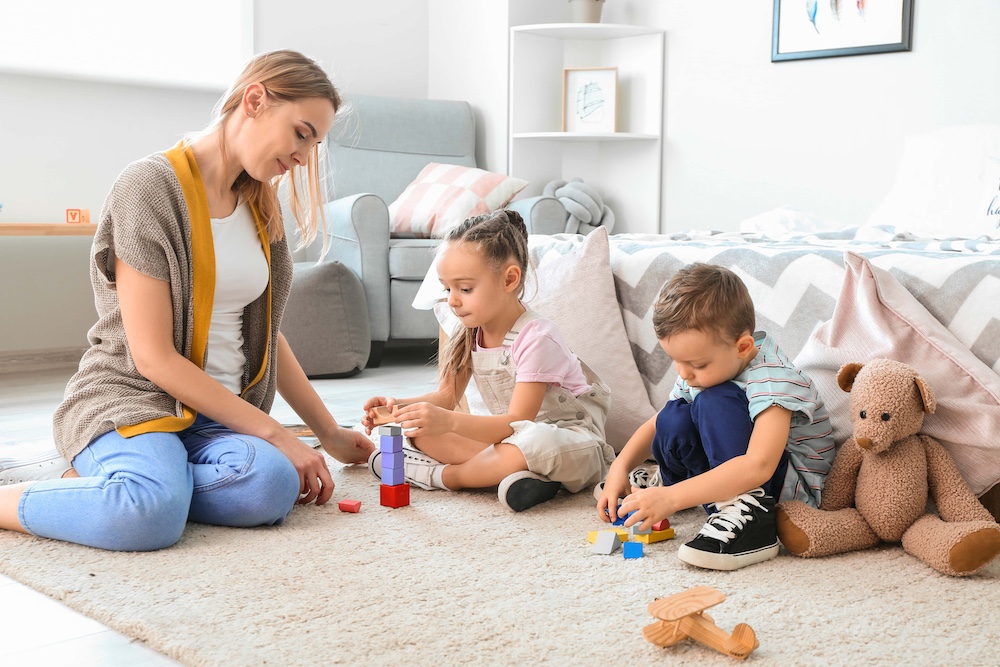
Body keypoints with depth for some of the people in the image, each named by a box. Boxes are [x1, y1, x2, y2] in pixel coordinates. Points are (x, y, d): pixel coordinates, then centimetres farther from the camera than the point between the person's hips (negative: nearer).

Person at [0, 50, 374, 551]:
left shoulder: (260, 206, 14)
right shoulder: (151, 185, -10)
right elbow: (153, 357, -14)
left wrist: (330, 433, 21)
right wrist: (274, 433, -14)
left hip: (219, 414, 7)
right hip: (130, 396, -6)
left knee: (271, 484, -32)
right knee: (152, 513, -41)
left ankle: (85, 479, -10)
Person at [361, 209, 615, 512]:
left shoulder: (535, 338, -24)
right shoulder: (472, 331, 1)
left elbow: (518, 421, -29)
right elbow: (446, 396, 3)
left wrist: (449, 421, -43)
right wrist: (398, 405, -19)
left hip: (568, 438, -7)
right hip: (506, 431, 7)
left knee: (537, 444, -43)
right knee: (422, 426, -8)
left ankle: (441, 475, -22)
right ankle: (511, 470, -23)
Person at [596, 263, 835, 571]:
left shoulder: (773, 380, -27)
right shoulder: (703, 367, -3)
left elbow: (758, 467, -40)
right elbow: (657, 426, 7)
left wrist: (671, 498, -42)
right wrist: (620, 468, -12)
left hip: (793, 484, -8)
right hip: (730, 474, 8)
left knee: (715, 401, -28)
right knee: (673, 419, -17)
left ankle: (748, 515, -33)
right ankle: (669, 482, 17)